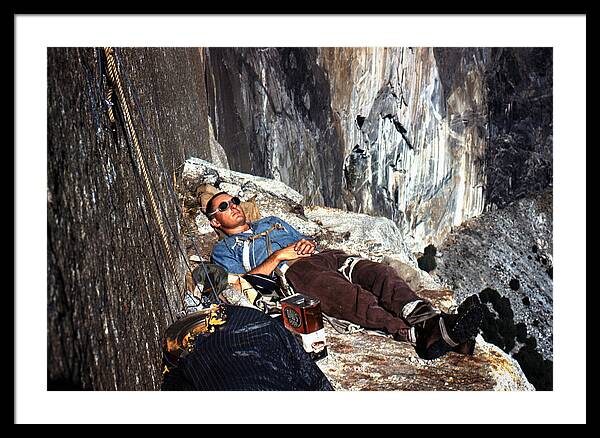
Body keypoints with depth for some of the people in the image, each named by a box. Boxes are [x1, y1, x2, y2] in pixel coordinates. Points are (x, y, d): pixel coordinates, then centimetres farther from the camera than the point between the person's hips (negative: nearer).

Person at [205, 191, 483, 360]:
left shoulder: (272, 222, 40)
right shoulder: (223, 250, 23)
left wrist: (307, 243, 9)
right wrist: (277, 257, -4)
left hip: (324, 256, 6)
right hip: (292, 272, -6)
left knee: (379, 273, -26)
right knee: (350, 295, -36)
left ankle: (427, 318, -49)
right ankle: (418, 336, -56)